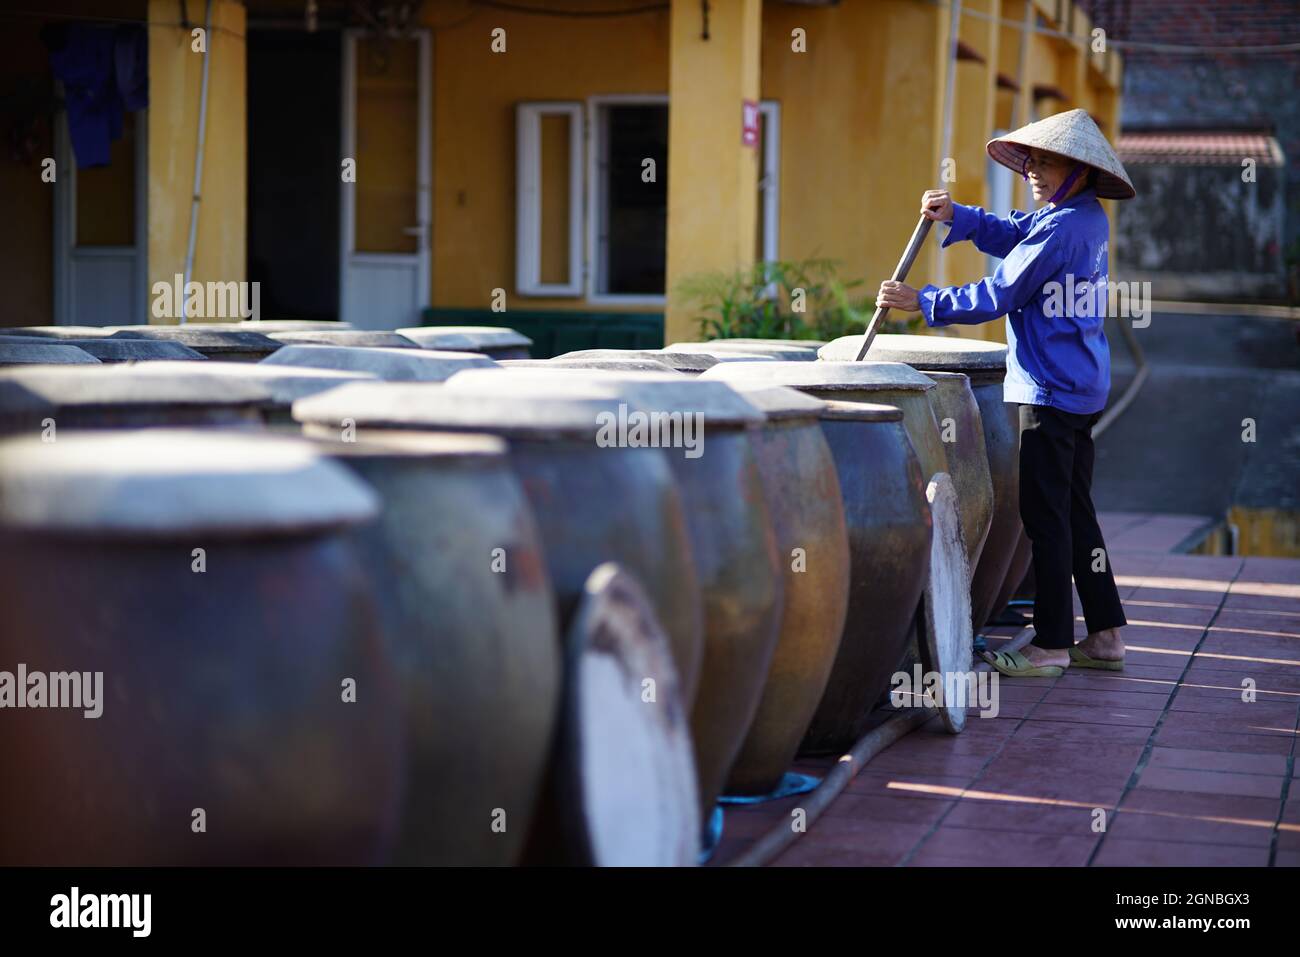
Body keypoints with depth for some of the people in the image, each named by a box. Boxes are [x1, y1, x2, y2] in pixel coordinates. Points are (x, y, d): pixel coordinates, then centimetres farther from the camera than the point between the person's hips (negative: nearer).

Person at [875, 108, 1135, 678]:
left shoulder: (1062, 229, -18)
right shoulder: (1088, 219, 12)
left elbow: (997, 296, -18)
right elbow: (1014, 236, 16)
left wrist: (920, 302, -11)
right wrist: (956, 216, 0)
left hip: (1051, 394, -10)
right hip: (1083, 390, 10)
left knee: (1046, 518, -4)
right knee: (1075, 512, 15)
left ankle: (1051, 645, 1)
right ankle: (1104, 635, 19)